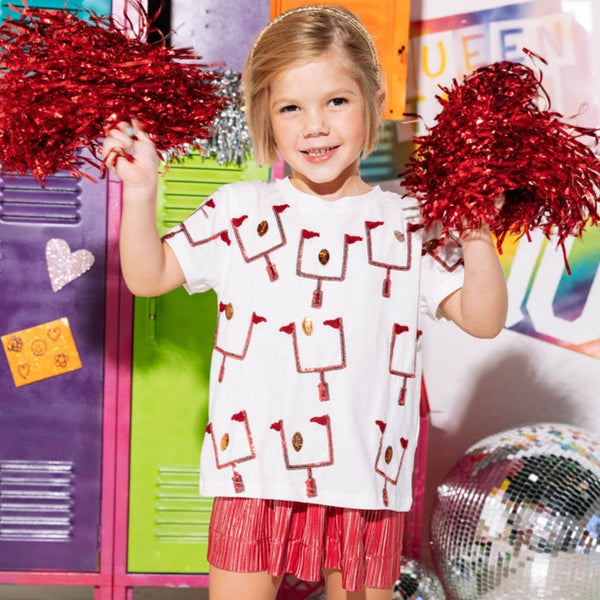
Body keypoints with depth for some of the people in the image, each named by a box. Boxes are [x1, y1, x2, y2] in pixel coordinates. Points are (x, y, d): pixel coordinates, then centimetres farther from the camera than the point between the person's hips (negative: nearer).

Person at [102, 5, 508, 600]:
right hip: (253, 474, 0)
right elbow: (148, 276, 7)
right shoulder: (238, 211, 3)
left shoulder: (409, 226, 2)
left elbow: (483, 319, 1)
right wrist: (141, 191, -4)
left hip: (365, 480, 0)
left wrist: (476, 237, -13)